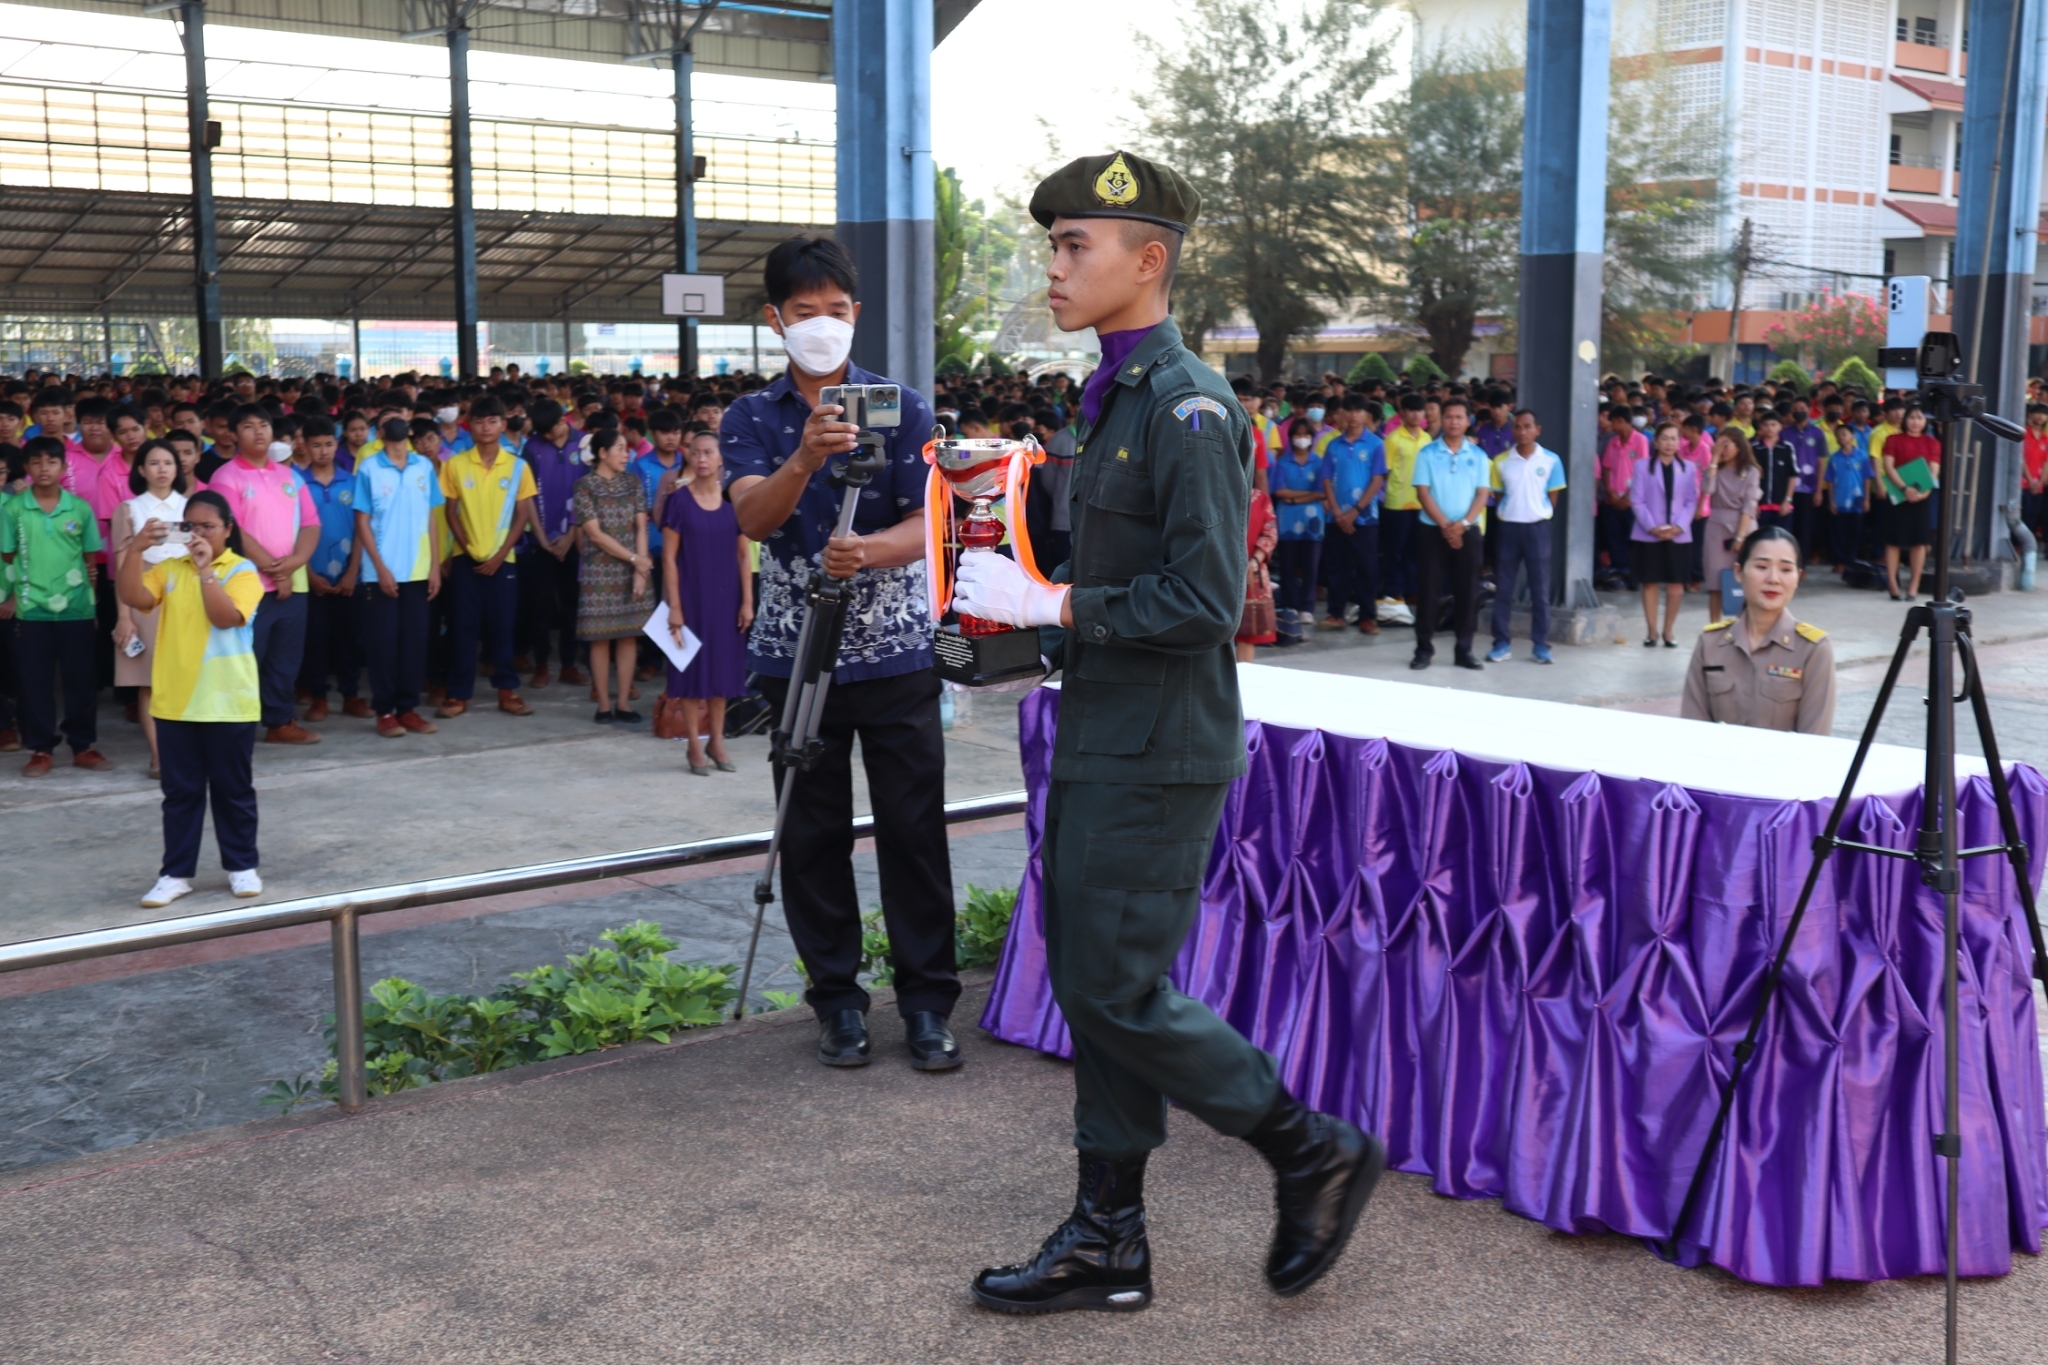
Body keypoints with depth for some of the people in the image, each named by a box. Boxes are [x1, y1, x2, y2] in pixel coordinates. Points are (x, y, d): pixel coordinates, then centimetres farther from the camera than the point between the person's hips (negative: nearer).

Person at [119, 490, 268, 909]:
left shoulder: (241, 571, -4)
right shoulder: (169, 569, 6)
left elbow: (226, 617, -19)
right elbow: (135, 598, -10)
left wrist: (205, 570, -23)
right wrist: (136, 549, -18)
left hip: (228, 702, -3)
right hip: (175, 701, 3)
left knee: (233, 789, 9)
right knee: (180, 791, 9)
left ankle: (242, 866, 21)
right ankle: (176, 872, 16)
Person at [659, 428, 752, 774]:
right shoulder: (679, 500, -5)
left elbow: (744, 554, 4)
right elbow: (669, 557, -5)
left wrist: (747, 601, -2)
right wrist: (674, 606, -10)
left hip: (725, 596, 3)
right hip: (691, 595, -2)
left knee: (722, 665, 9)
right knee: (693, 667, 2)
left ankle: (717, 740, 20)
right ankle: (695, 745, 10)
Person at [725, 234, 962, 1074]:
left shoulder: (904, 408, 1)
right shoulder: (751, 420, 4)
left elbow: (927, 524, -8)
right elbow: (753, 518, -14)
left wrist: (870, 549, -30)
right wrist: (804, 458, -33)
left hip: (897, 653, -1)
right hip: (795, 654, 1)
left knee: (914, 830, 1)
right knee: (812, 836, 6)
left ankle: (927, 1001, 11)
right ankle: (837, 998, 18)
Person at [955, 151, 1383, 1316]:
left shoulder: (1187, 405, -16)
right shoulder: (1118, 396, 14)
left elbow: (1205, 600, -23)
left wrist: (1055, 605, -19)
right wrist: (1021, 595, 8)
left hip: (1156, 757, -10)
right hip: (1099, 743, 10)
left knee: (1122, 991, -5)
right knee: (1090, 987, 12)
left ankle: (1316, 1155, 14)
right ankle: (1110, 1241, 23)